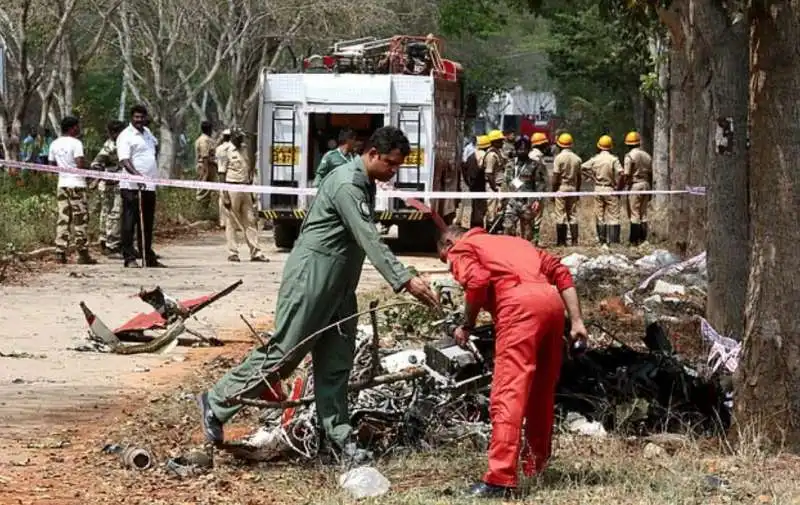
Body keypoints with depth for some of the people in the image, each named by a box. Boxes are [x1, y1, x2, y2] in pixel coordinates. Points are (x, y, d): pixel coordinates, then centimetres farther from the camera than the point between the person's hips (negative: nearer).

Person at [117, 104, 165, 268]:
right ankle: (130, 258, -5)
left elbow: (155, 143, 38)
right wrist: (136, 174, -36)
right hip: (132, 187, -8)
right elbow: (124, 160, -19)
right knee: (129, 223, -5)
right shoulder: (126, 136, -8)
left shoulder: (147, 132, 17)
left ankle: (149, 257, 20)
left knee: (147, 224, 13)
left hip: (149, 186, 8)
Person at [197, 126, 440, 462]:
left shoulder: (366, 185, 13)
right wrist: (404, 280, -30)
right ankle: (217, 403, 3)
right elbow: (369, 240, -25)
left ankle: (338, 436, 11)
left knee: (335, 363, 8)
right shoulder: (346, 183, -19)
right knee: (283, 354, -7)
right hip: (311, 277, -10)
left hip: (339, 285, 10)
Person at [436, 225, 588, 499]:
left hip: (519, 304, -7)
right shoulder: (511, 241, 37)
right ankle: (537, 464, 32)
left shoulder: (460, 249, 19)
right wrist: (576, 321, 18)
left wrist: (467, 325, 8)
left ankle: (500, 480, -20)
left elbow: (477, 281, -5)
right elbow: (561, 272, 24)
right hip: (552, 302, 7)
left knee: (508, 394, -12)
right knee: (541, 391, 20)